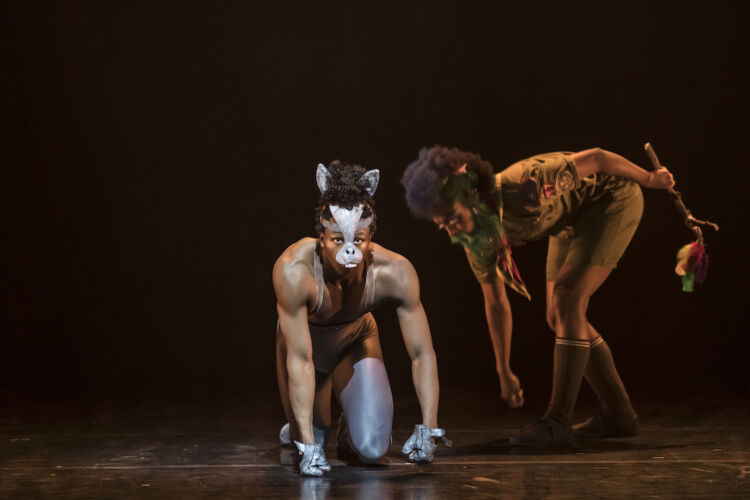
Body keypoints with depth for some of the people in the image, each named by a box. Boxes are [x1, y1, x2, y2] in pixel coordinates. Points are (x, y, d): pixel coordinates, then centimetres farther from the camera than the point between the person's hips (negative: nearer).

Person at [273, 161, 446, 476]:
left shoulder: (395, 273, -36)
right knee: (311, 445, -1)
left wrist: (428, 429, -32)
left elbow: (422, 353, -27)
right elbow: (299, 358, -37)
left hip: (356, 340, 1)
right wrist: (308, 445, -36)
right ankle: (301, 431, 35)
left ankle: (349, 429, 23)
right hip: (305, 340, -1)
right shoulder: (294, 271, -41)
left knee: (373, 449, -13)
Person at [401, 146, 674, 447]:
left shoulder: (521, 186, -37)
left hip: (613, 197, -8)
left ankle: (557, 422, -17)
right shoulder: (475, 238, -14)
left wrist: (649, 179, -11)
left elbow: (595, 158, -25)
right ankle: (618, 414, 15)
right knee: (558, 317, 4)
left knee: (566, 302, -19)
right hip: (573, 220, 8)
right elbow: (495, 304, 1)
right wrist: (504, 372, 8)